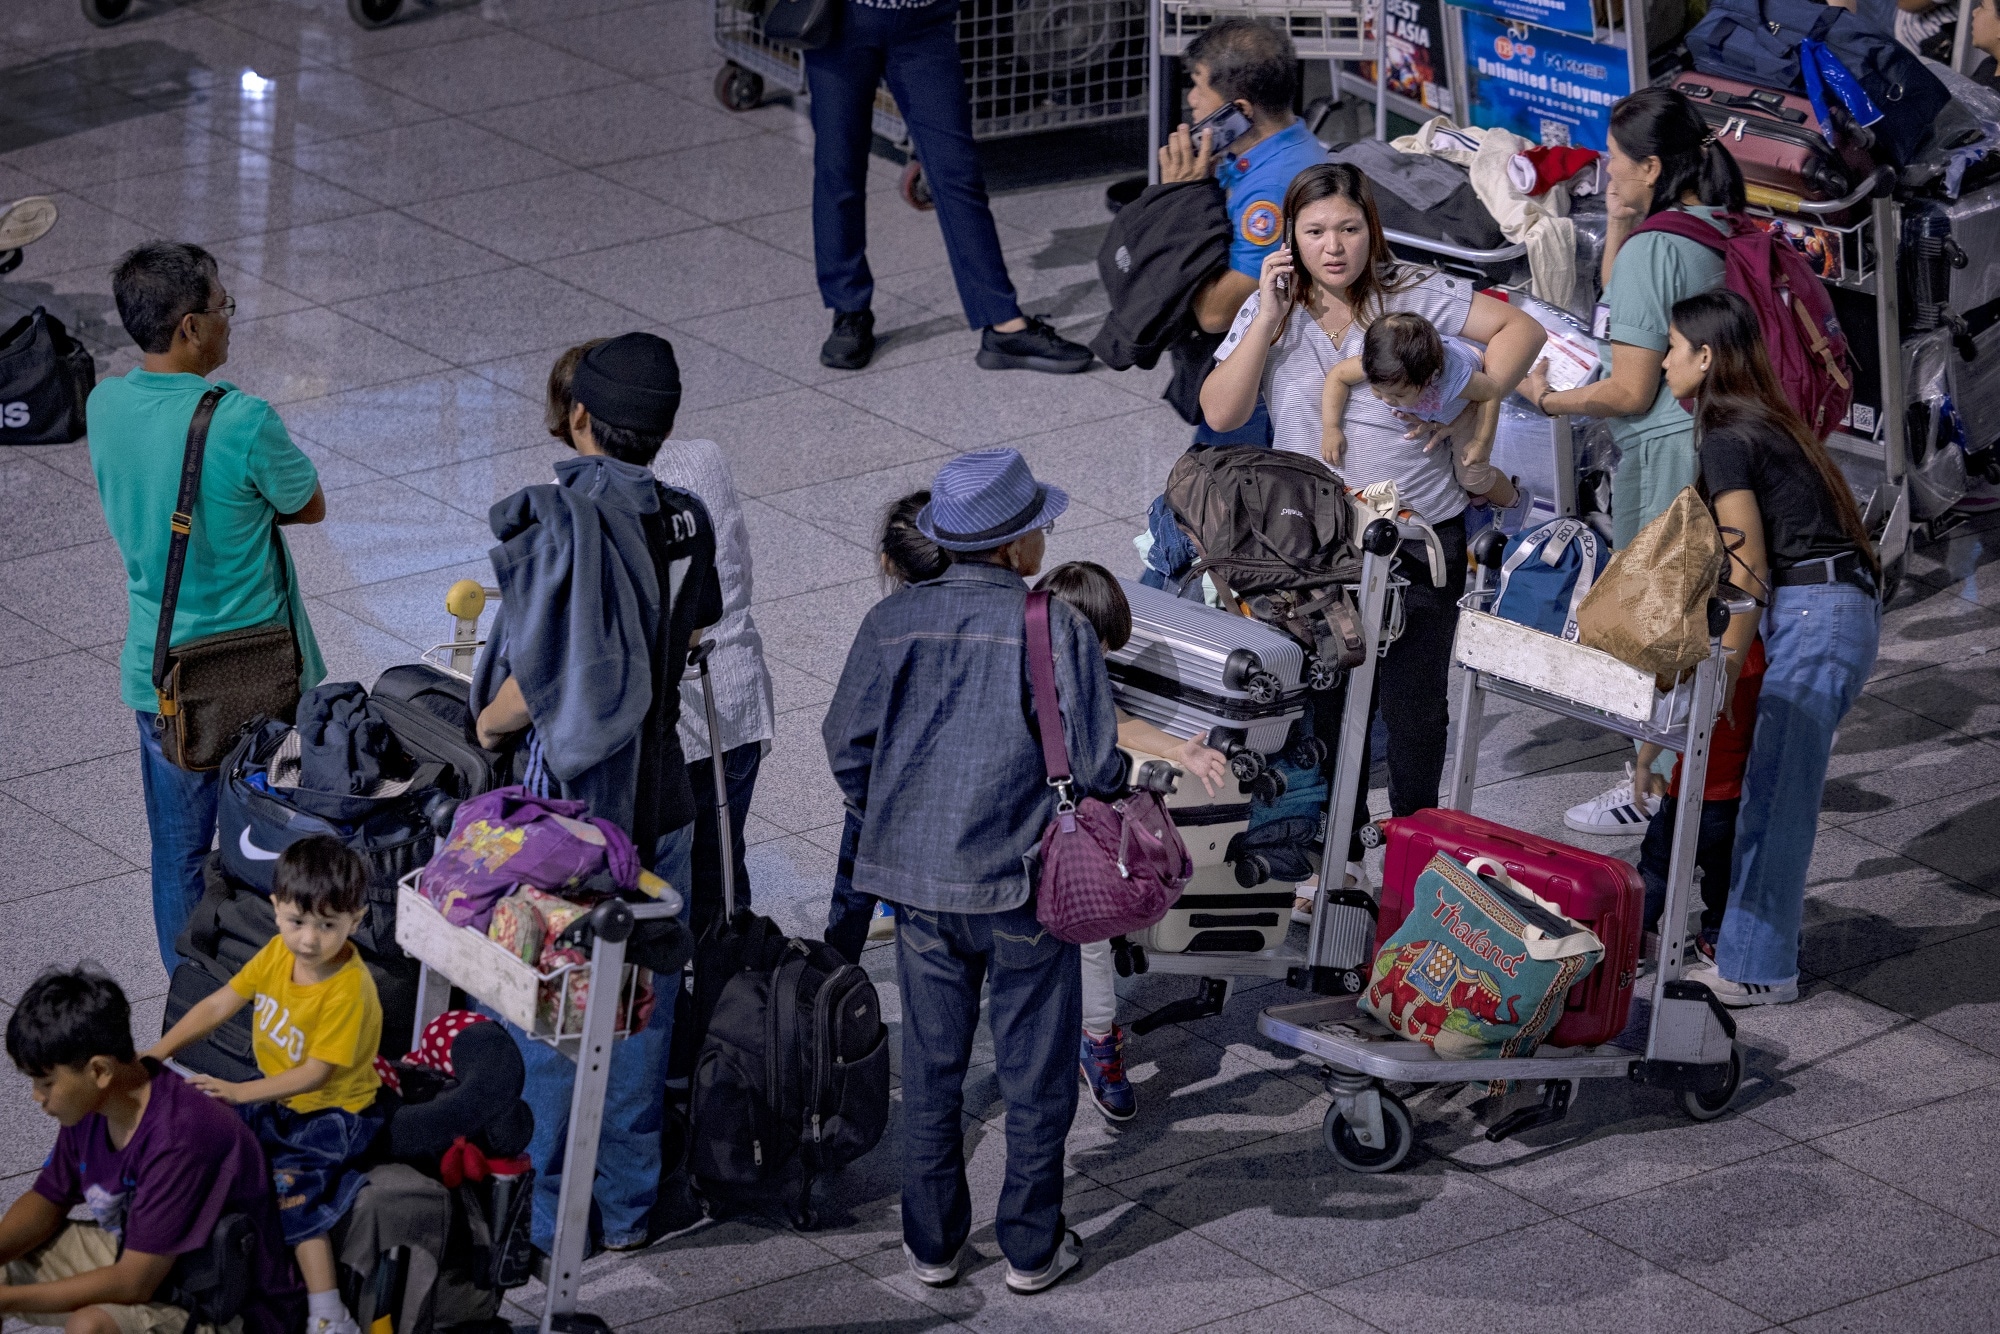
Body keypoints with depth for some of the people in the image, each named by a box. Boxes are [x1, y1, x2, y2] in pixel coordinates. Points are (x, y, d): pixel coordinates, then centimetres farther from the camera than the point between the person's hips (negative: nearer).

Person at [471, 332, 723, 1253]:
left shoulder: (556, 527, -19)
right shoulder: (686, 523, -2)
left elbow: (535, 686, -20)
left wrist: (489, 721, 0)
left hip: (572, 805, -5)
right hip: (661, 796, 5)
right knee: (642, 1009, 15)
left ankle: (545, 1217, 14)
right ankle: (629, 1204, 24)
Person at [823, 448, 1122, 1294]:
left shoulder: (893, 623, -4)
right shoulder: (1056, 631, -14)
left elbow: (847, 747, 1)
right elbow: (1095, 765, -12)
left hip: (918, 881, 3)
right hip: (1023, 882, -3)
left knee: (931, 1065, 15)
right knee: (1034, 1067, 11)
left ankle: (932, 1243, 23)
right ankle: (1031, 1247, 19)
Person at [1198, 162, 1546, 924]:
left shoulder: (1413, 296, -5)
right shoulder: (1270, 312, 1)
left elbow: (1521, 329, -1)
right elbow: (1220, 413, -9)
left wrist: (1472, 407, -11)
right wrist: (1269, 318, -14)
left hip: (1419, 540, -2)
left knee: (1413, 709, 4)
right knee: (1326, 704, 11)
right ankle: (1338, 854, 27)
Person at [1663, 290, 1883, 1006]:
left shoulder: (1729, 439, -10)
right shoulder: (1767, 422, 18)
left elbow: (1749, 571, -12)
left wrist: (1722, 671, -7)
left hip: (1814, 616, -10)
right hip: (1847, 606, 10)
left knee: (1776, 795, -5)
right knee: (1771, 791, 13)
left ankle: (1757, 970, -2)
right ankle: (1746, 941, 19)